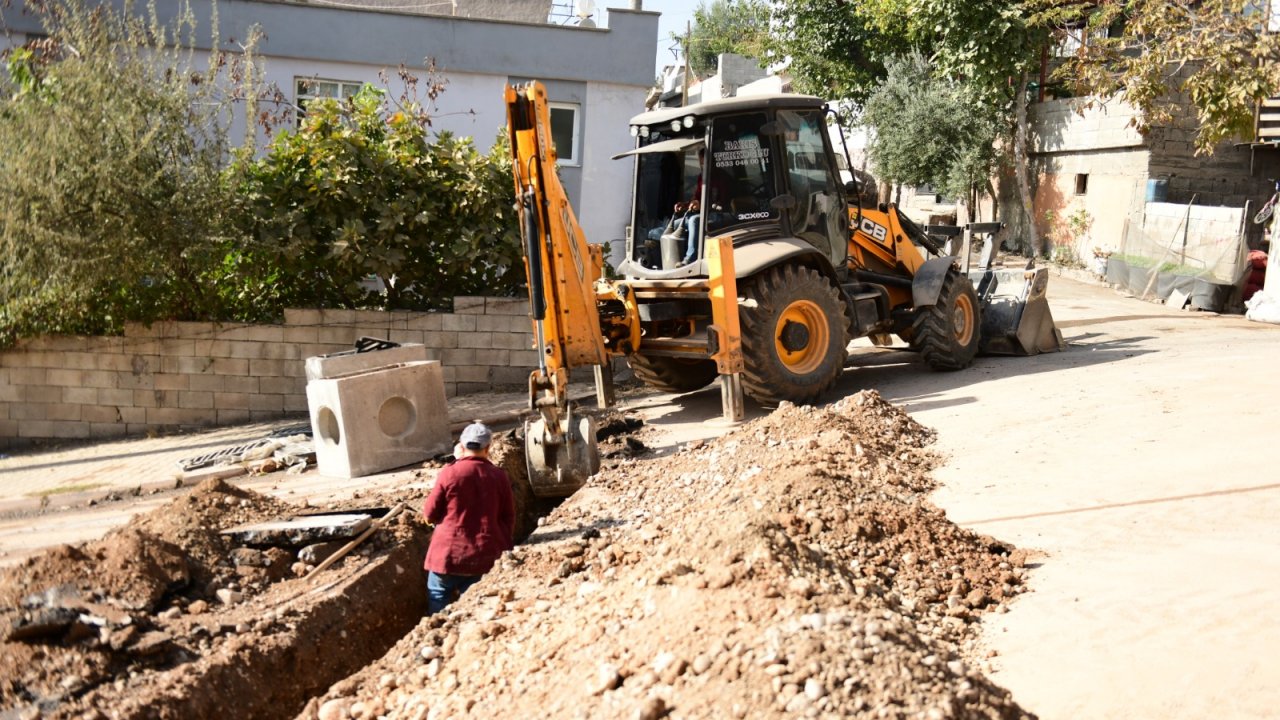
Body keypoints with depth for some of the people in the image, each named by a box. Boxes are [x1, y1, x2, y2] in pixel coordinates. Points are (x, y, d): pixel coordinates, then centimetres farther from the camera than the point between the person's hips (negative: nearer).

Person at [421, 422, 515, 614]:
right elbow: (508, 517, 6)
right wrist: (503, 545, 20)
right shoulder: (499, 476, -1)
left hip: (449, 554, -2)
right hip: (486, 557, 2)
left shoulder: (449, 474, -9)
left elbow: (430, 514, -1)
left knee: (438, 599, 16)